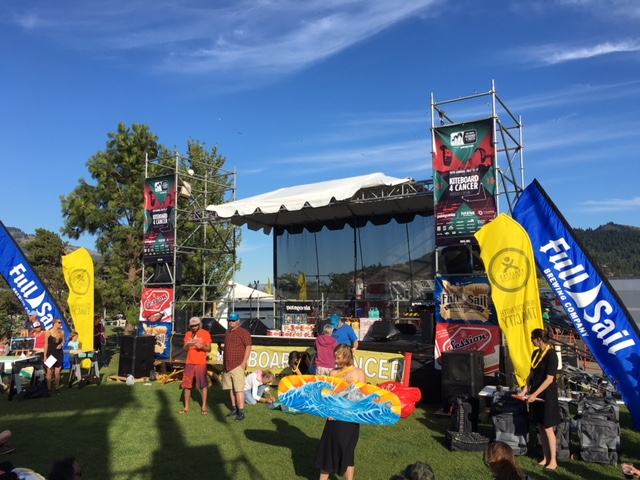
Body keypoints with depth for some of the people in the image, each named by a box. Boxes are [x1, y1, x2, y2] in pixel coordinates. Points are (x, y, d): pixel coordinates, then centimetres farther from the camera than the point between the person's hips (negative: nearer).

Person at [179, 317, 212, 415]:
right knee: (186, 385, 7)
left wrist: (202, 347, -21)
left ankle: (204, 407, 8)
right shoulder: (188, 334, 10)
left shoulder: (205, 333, -3)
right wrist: (187, 345, -10)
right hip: (189, 363, 4)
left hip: (201, 363, -4)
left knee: (203, 385, -1)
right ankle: (186, 406, 19)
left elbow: (209, 349, -2)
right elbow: (185, 350, 12)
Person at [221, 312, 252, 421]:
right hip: (227, 366, 8)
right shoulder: (228, 333, 19)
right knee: (231, 389, 11)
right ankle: (234, 409, 20)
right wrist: (224, 364, 21)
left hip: (237, 366, -8)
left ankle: (241, 412, -7)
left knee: (239, 389, -9)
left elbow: (248, 347, -11)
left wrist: (244, 362, -17)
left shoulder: (243, 332, -6)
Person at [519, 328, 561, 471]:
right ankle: (545, 458, 24)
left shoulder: (551, 355, -17)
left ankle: (553, 461, 14)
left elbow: (549, 379, -19)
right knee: (540, 427, 13)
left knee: (548, 428, 1)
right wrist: (525, 390, 4)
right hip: (535, 393, 7)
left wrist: (535, 394, -19)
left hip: (547, 395, -7)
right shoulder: (535, 353, 7)